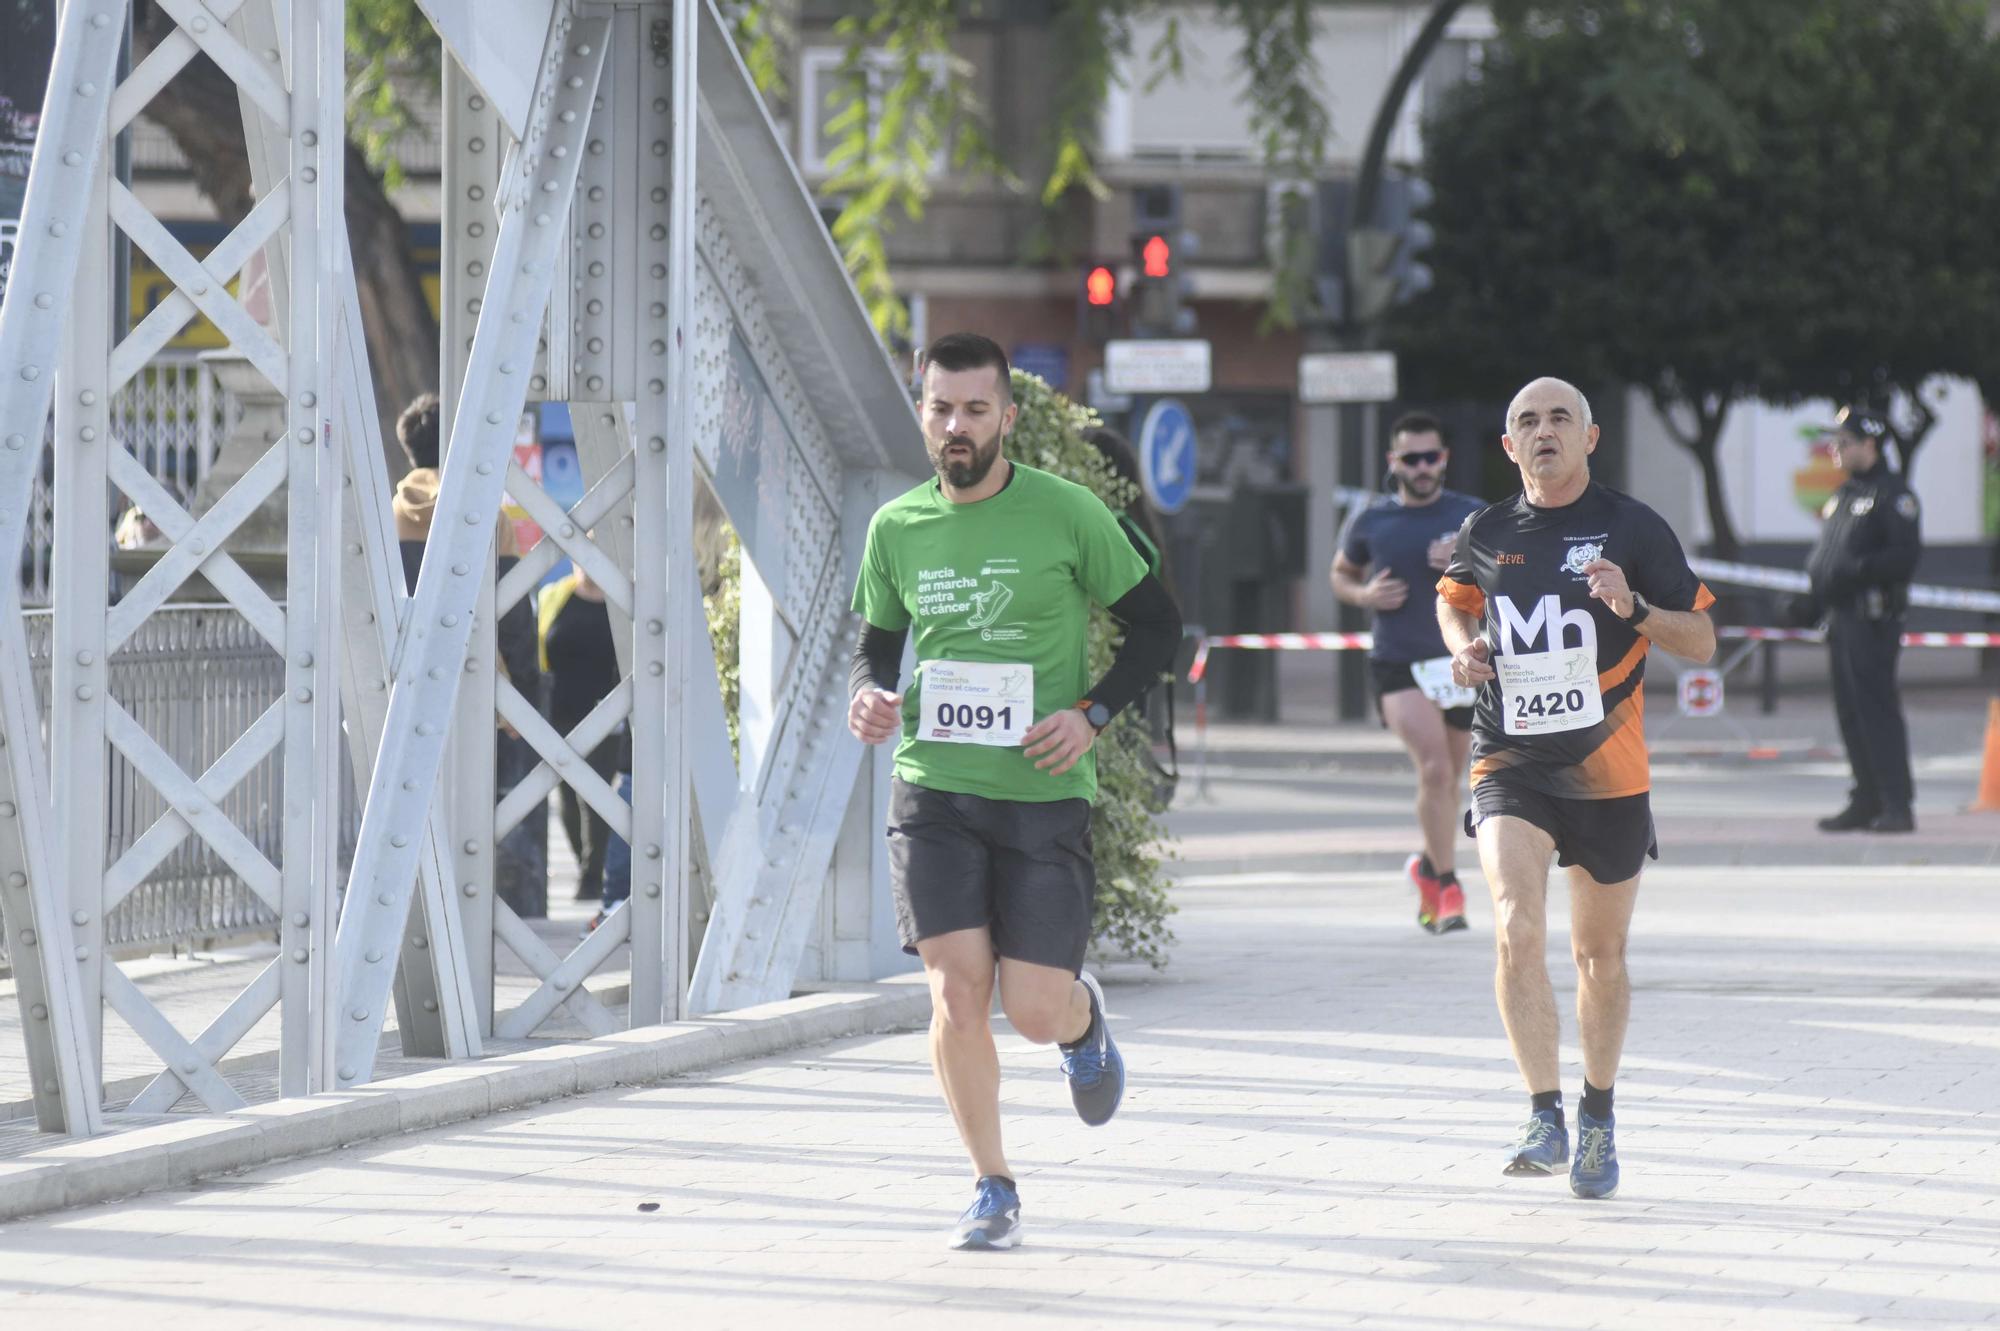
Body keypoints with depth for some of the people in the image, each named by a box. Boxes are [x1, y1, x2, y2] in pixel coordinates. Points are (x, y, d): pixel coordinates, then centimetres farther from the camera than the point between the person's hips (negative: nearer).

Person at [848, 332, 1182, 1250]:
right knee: (956, 991, -10)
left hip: (1044, 795, -2)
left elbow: (1156, 625, 3)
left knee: (1034, 1013, -5)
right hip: (932, 790, 2)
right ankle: (991, 1187, 7)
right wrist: (870, 694, -3)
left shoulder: (1066, 513, -5)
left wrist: (1092, 713, -11)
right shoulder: (897, 529, 5)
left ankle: (1083, 1019, 34)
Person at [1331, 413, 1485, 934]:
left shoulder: (1473, 517, 3)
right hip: (1399, 665, -2)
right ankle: (1448, 885, -11)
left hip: (1461, 661, 2)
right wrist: (1364, 594, -4)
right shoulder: (1371, 521, 3)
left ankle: (1429, 869, 36)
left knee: (1447, 779, 12)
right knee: (1435, 769, -19)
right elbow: (1341, 573, 19)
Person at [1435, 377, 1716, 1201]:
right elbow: (1453, 600, 26)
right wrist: (1463, 646, 4)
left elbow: (1702, 642, -1)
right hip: (1509, 763, 1)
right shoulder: (1485, 535, 4)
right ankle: (1545, 1117, -19)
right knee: (1516, 930, -20)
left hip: (1606, 770, -1)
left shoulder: (1633, 529, -3)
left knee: (1601, 953, 10)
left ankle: (1598, 1120, 29)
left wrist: (1633, 608, -19)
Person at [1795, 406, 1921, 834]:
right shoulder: (1843, 496, 20)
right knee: (1851, 713, 9)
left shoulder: (1892, 494, -7)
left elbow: (1906, 555, -15)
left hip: (1874, 618, -9)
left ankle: (1897, 806, -11)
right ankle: (1867, 801, 15)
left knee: (1877, 710, -11)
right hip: (1841, 618, 9)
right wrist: (1812, 603, 16)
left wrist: (1856, 570, -24)